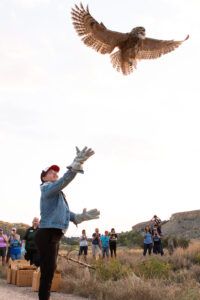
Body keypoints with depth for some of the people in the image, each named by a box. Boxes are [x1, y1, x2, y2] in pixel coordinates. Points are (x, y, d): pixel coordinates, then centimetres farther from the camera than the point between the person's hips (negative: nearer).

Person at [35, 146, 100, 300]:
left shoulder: (58, 195, 25)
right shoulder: (47, 188, -5)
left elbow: (67, 214, 23)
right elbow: (63, 182, -26)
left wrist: (83, 216, 8)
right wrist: (77, 163, -37)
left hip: (54, 236, 10)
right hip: (47, 235, -10)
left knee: (49, 271, 15)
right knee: (48, 271, -12)